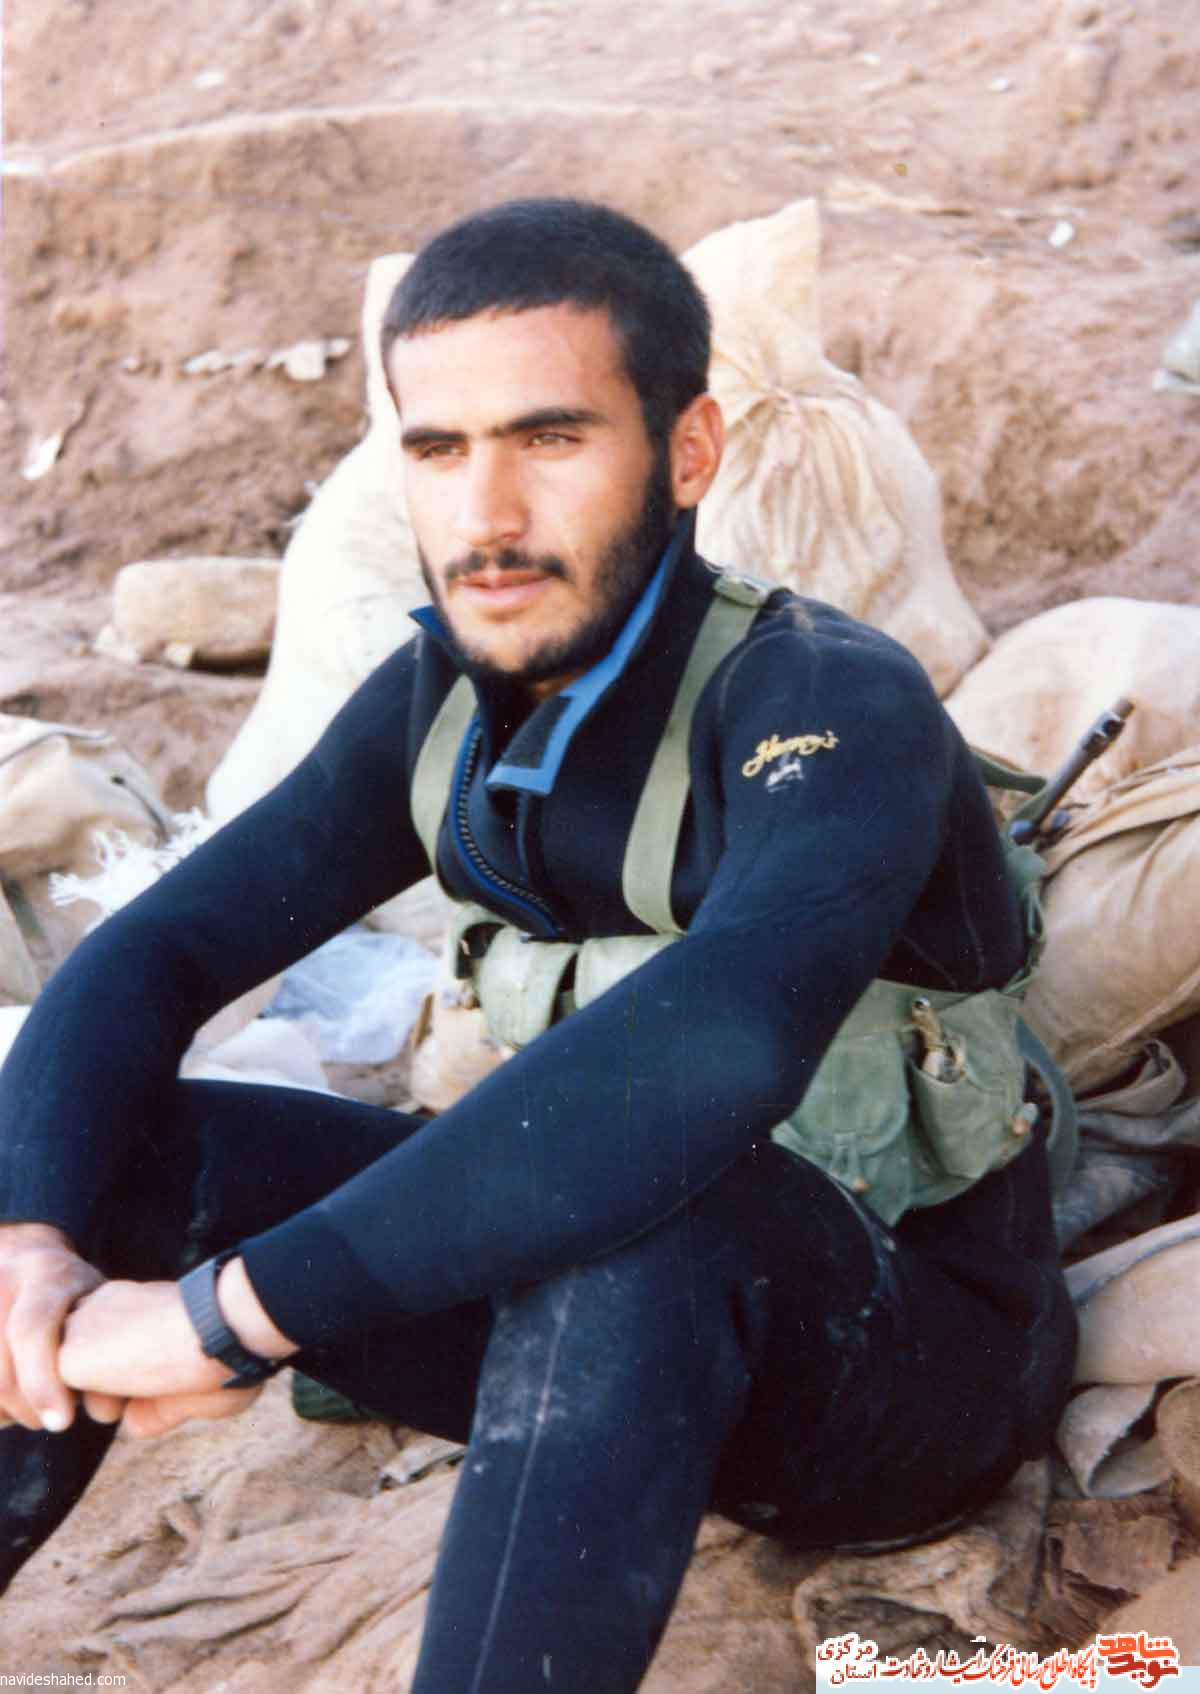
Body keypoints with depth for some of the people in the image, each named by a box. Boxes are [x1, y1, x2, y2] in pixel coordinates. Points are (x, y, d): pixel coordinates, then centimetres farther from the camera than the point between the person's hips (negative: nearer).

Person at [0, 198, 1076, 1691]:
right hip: (601, 1316, 6)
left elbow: (713, 1047, -45)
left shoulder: (828, 705, -25)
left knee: (641, 1201, -39)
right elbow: (150, 955, -4)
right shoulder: (440, 699, -4)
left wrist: (234, 1311, -43)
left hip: (906, 1341, -6)